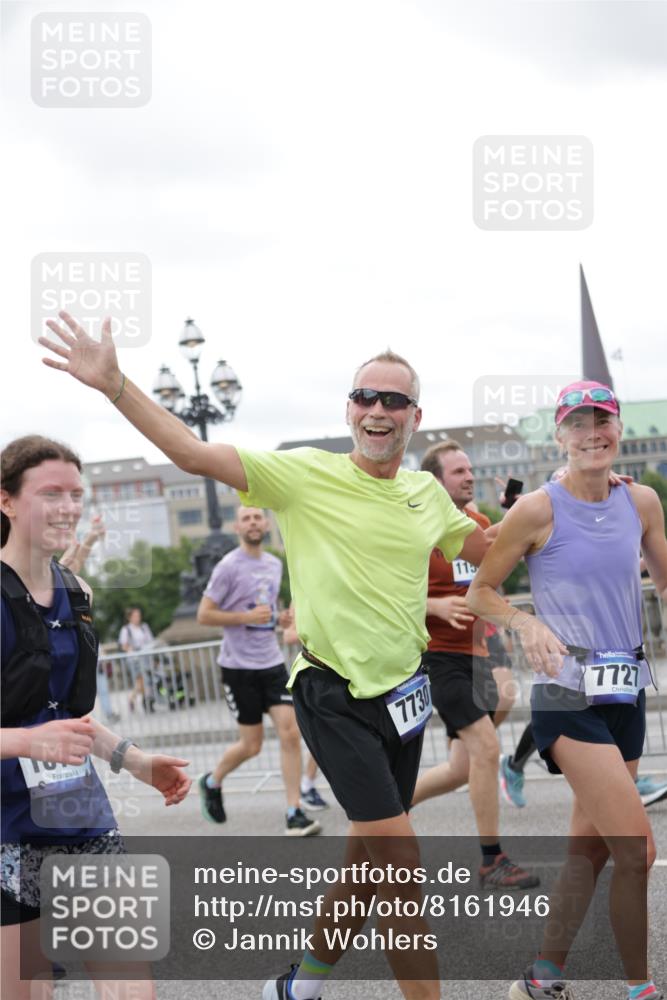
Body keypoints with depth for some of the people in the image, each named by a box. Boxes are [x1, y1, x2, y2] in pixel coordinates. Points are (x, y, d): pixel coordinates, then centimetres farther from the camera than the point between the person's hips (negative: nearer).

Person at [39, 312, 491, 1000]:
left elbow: (493, 550, 24)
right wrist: (113, 383, -25)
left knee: (372, 859, 14)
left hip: (403, 690, 6)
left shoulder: (427, 493, 8)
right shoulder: (306, 474, -8)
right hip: (334, 695, -6)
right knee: (400, 862, -11)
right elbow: (195, 455, -15)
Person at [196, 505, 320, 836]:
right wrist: (247, 616, -19)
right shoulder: (229, 566, -10)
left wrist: (279, 618, 6)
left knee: (290, 733, -8)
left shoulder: (275, 564, 11)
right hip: (239, 666, -5)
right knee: (252, 744, 1)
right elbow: (204, 615, -10)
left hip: (271, 663, 6)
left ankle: (294, 814, -4)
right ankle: (212, 782, 30)